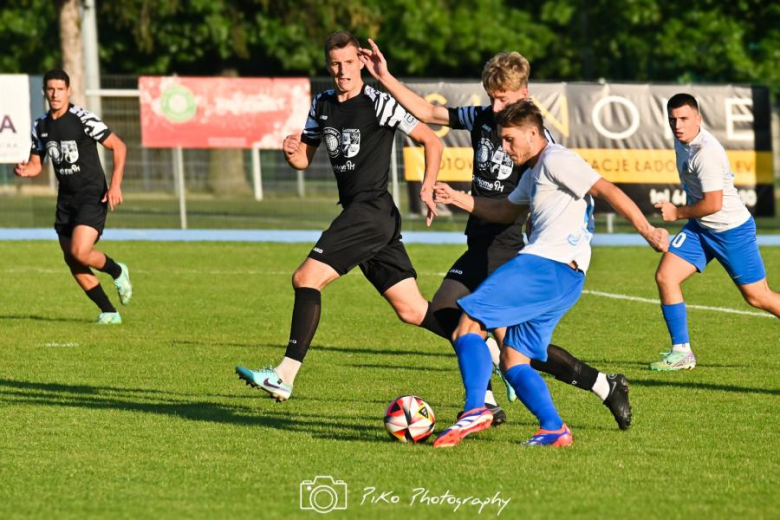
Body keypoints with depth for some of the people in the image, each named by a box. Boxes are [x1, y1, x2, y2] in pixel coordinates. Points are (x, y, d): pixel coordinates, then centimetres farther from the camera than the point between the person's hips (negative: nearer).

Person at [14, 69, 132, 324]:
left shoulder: (84, 120, -13)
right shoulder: (41, 126, 6)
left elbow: (118, 147, -9)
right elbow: (36, 164, 16)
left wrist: (115, 184, -17)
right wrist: (24, 170, -9)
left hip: (93, 197, -7)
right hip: (66, 199, 7)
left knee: (80, 252, -22)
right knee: (72, 262, 3)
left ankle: (117, 271, 10)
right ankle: (109, 312, 14)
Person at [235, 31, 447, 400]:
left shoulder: (378, 104, -8)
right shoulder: (323, 105, 14)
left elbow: (432, 141, -4)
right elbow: (304, 159, 20)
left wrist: (427, 189, -15)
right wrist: (291, 151, -3)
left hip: (372, 210, -8)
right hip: (356, 213, 8)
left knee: (307, 278, -16)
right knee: (412, 311, 7)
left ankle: (285, 376, -18)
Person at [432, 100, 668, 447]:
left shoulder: (555, 160, -4)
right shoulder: (533, 173, 27)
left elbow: (607, 190, -12)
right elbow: (504, 212, 41)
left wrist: (646, 230, -18)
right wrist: (458, 199, 29)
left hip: (547, 265, -11)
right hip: (564, 279, 11)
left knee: (469, 325, -14)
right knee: (512, 362, 7)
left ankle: (475, 410, -26)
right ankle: (553, 429, -7)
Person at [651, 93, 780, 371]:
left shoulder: (705, 152, -27)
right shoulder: (683, 139, 1)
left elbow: (713, 204, -28)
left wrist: (677, 213, -16)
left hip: (732, 230, -8)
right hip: (699, 229, 8)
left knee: (757, 297, 1)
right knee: (665, 276, -6)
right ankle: (681, 352, -1)